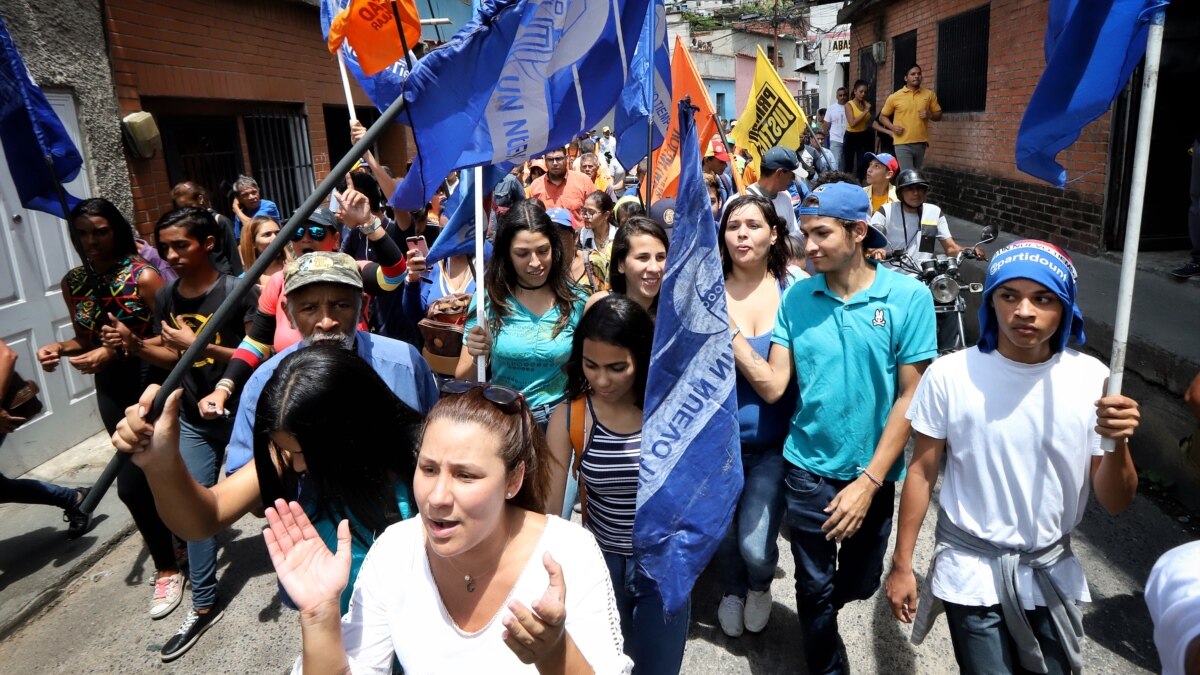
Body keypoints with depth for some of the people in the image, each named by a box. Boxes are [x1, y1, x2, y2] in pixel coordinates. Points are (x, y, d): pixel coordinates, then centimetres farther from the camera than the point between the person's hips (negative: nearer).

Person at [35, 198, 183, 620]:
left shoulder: (143, 276, -14)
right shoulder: (73, 283, 4)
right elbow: (86, 339, 14)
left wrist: (117, 351, -25)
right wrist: (60, 348, -6)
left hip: (151, 383, -5)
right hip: (111, 390, 6)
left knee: (131, 486, -6)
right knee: (150, 476, 16)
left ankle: (167, 567, 15)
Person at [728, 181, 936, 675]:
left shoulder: (909, 297, -12)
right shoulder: (797, 298, -5)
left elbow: (910, 397, -11)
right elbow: (772, 387, -9)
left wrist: (869, 481, -13)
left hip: (872, 473, 0)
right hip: (808, 470, 1)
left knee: (860, 584, 19)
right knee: (814, 588, 12)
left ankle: (820, 611, 52)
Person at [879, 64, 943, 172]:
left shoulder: (929, 94, 7)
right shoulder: (895, 97, 0)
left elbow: (939, 115, 13)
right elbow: (882, 116, 9)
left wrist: (930, 115, -9)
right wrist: (892, 127, -9)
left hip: (921, 143, 3)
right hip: (903, 144, -3)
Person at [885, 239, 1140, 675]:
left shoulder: (1092, 379, -9)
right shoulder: (949, 375, -15)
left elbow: (1114, 503, -5)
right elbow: (922, 472, -5)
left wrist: (1118, 445, -26)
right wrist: (901, 566, -1)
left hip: (1052, 573, 3)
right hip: (972, 573, -2)